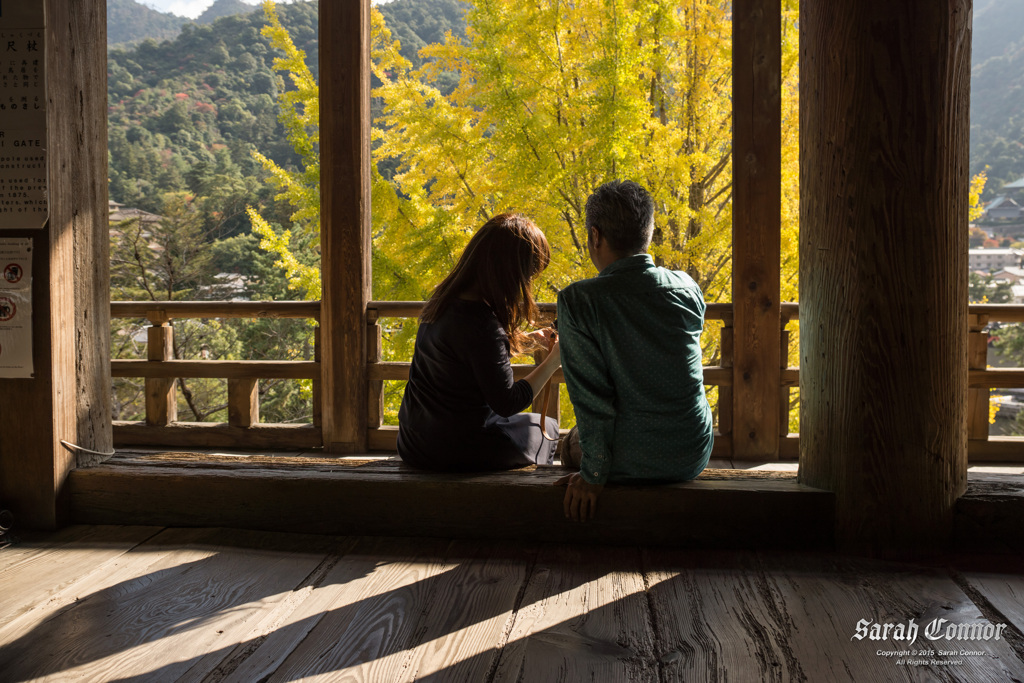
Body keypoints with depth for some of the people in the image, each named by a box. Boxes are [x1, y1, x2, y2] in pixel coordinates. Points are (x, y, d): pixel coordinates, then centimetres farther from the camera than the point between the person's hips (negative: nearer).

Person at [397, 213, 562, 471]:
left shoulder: (446, 298, -1)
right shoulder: (479, 322, -28)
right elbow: (507, 404, -22)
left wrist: (528, 340, 9)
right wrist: (554, 359, -14)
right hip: (454, 453, -8)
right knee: (547, 428, 17)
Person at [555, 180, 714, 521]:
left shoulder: (576, 300, -18)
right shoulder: (687, 288, -5)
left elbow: (592, 397, -19)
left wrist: (593, 475, -10)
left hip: (628, 465, -3)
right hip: (693, 458, 4)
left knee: (572, 443, 31)